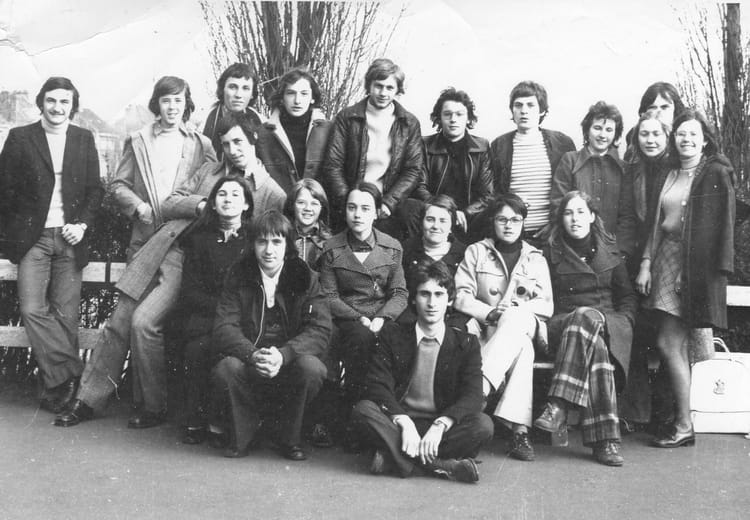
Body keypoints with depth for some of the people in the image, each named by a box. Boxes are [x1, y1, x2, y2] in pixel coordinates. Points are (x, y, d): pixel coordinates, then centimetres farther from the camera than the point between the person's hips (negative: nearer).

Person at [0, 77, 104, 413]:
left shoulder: (84, 139, 9)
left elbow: (95, 190, 9)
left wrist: (82, 224, -5)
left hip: (70, 237, 1)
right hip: (33, 237, -1)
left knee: (65, 314, 1)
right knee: (32, 309, -12)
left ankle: (58, 384, 11)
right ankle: (71, 376, -4)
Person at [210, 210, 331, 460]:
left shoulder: (305, 278, -1)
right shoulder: (238, 277, 2)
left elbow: (320, 331, -11)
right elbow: (224, 328, -8)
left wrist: (283, 354, -30)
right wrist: (252, 354, -29)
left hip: (290, 367, 0)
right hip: (250, 369, 1)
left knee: (312, 367, -31)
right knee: (226, 368, -30)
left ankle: (289, 437, -5)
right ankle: (241, 435, -1)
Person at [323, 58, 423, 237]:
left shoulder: (409, 124, 8)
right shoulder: (347, 118, 4)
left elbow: (413, 170, 3)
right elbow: (332, 166, 0)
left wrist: (388, 203, -11)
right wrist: (348, 203, -12)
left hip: (390, 207, 1)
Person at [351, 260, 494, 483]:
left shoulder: (466, 343, 4)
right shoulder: (392, 335, 6)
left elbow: (473, 395, -8)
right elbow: (379, 386, -6)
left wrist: (440, 425, -26)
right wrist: (404, 422, -24)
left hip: (443, 428, 0)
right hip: (398, 424, 0)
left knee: (483, 424, -28)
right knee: (363, 409, -27)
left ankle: (396, 457, -28)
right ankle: (439, 465, -34)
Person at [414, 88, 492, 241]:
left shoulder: (482, 147, 11)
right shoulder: (426, 146, 9)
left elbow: (487, 194, 5)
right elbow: (420, 187, 1)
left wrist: (465, 214, -14)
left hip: (471, 218, 1)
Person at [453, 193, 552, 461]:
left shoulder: (535, 258, 18)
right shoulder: (476, 252, 14)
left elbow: (546, 306, 6)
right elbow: (461, 297, 2)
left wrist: (514, 310, -13)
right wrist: (490, 313, -16)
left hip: (525, 326, 1)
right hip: (484, 328, -1)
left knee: (514, 318, -39)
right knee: (522, 348, -37)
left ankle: (478, 390, -49)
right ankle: (519, 429, -47)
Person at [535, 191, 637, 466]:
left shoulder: (609, 250, 17)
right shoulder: (552, 254, 13)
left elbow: (628, 297, 17)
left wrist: (620, 321, -3)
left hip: (609, 324, 1)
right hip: (563, 324, -1)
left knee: (587, 316, -38)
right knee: (596, 345, -37)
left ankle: (559, 405, -45)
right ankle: (604, 438, -43)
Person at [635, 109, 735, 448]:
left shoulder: (717, 175, -3)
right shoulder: (668, 176, 15)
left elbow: (724, 226, -8)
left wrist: (717, 268, -14)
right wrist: (646, 263, 8)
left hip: (696, 265, -6)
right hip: (667, 260, 6)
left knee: (668, 344, -8)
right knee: (676, 346, 7)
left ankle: (683, 427, 2)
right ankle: (683, 423, 14)